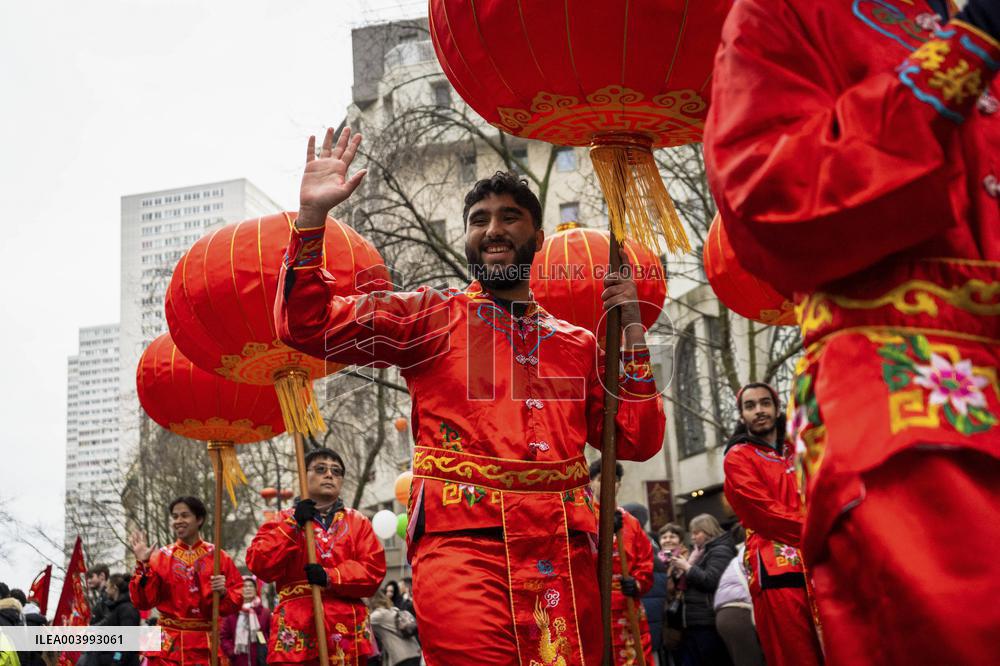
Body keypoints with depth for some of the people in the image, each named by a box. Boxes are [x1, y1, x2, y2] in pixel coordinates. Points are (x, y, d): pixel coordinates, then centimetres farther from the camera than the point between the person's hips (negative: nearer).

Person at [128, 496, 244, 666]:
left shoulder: (218, 556, 4)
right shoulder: (160, 557, 4)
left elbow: (237, 599, 4)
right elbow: (143, 601, -2)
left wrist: (223, 593, -16)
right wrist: (143, 564, -10)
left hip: (205, 646, 0)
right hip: (168, 646, 0)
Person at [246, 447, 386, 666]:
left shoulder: (357, 522, 15)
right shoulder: (284, 520, 13)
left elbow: (374, 570, 0)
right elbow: (259, 565, -2)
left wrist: (330, 577, -14)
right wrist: (293, 525, -9)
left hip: (348, 632, 1)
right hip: (297, 632, -1)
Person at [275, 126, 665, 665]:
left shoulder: (577, 344, 18)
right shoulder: (431, 317, 9)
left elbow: (637, 442, 12)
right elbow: (306, 326, 2)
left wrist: (631, 329, 6)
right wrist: (312, 214, -9)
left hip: (564, 554, 4)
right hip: (463, 542, -3)